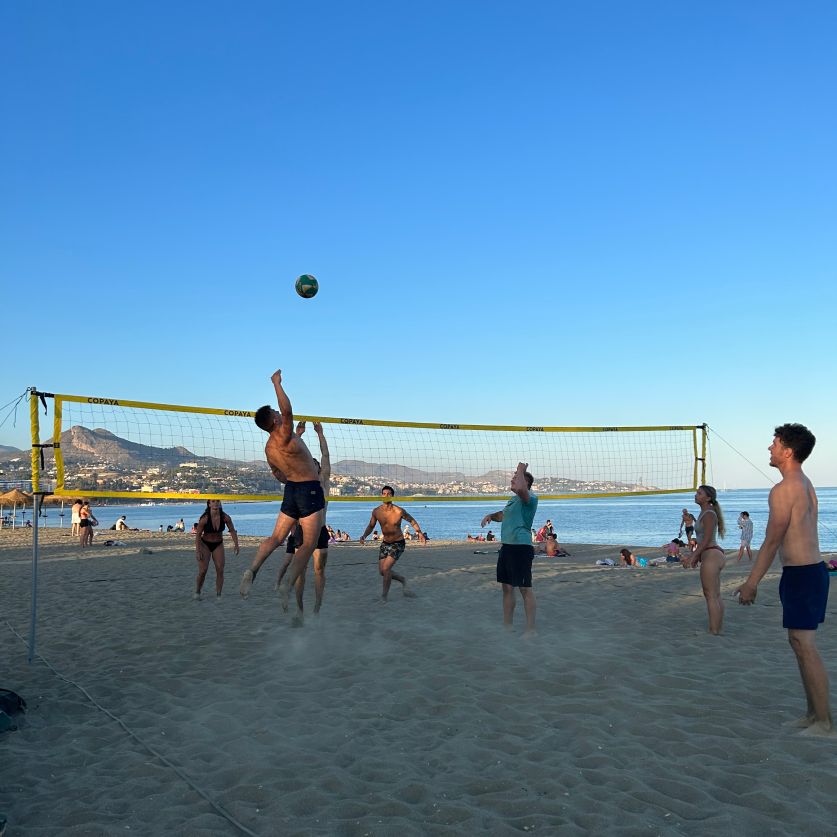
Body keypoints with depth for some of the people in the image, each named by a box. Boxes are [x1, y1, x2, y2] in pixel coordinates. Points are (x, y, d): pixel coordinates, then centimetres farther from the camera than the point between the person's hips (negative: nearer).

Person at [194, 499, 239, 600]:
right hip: (205, 544, -2)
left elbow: (232, 531, -3)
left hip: (218, 545, 2)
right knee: (203, 571, -9)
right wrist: (198, 551, -17)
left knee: (220, 570, -7)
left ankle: (218, 595, 2)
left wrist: (236, 545, -9)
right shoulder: (204, 518, -23)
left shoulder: (225, 517, -17)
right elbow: (198, 535, -15)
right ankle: (197, 592, 15)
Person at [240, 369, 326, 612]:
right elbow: (287, 410, -33)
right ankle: (286, 586, -14)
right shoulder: (284, 436, -17)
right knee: (309, 543, -4)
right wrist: (277, 383, -23)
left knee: (277, 537, 15)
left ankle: (252, 570, -3)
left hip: (291, 490, 8)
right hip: (309, 489, -8)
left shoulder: (268, 448, 8)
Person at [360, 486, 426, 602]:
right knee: (382, 571, 4)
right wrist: (365, 535, -11)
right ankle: (402, 580, 31)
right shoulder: (376, 511, -9)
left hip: (398, 543, -5)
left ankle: (384, 596, 2)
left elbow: (411, 520, -2)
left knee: (386, 568, -17)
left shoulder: (399, 511, -21)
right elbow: (371, 526, 6)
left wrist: (419, 532, -10)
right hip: (385, 543, 5)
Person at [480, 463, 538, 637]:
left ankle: (531, 630, -4)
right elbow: (503, 515, 37)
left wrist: (521, 470, -18)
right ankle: (507, 625, 24)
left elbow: (520, 489, -34)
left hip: (520, 547, -10)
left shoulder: (530, 498, -10)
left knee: (525, 588, -8)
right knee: (507, 587, 14)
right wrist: (490, 516, 16)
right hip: (506, 546, 10)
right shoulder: (512, 499, 20)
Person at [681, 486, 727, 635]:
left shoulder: (709, 515, -16)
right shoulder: (706, 513, 15)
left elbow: (707, 539, -20)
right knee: (716, 595, 14)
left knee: (710, 595, -7)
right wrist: (696, 556, 21)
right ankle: (719, 629, 20)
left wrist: (692, 556, -20)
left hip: (711, 556, -11)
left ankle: (714, 632, -4)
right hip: (713, 555, 11)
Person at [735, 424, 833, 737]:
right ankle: (813, 714, 23)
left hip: (801, 573, -10)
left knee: (805, 647, -5)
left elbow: (772, 541, -18)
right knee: (800, 643, 15)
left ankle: (825, 723, 2)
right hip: (813, 568, 10)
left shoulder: (783, 490, -17)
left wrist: (751, 583, -13)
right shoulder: (806, 485, 14)